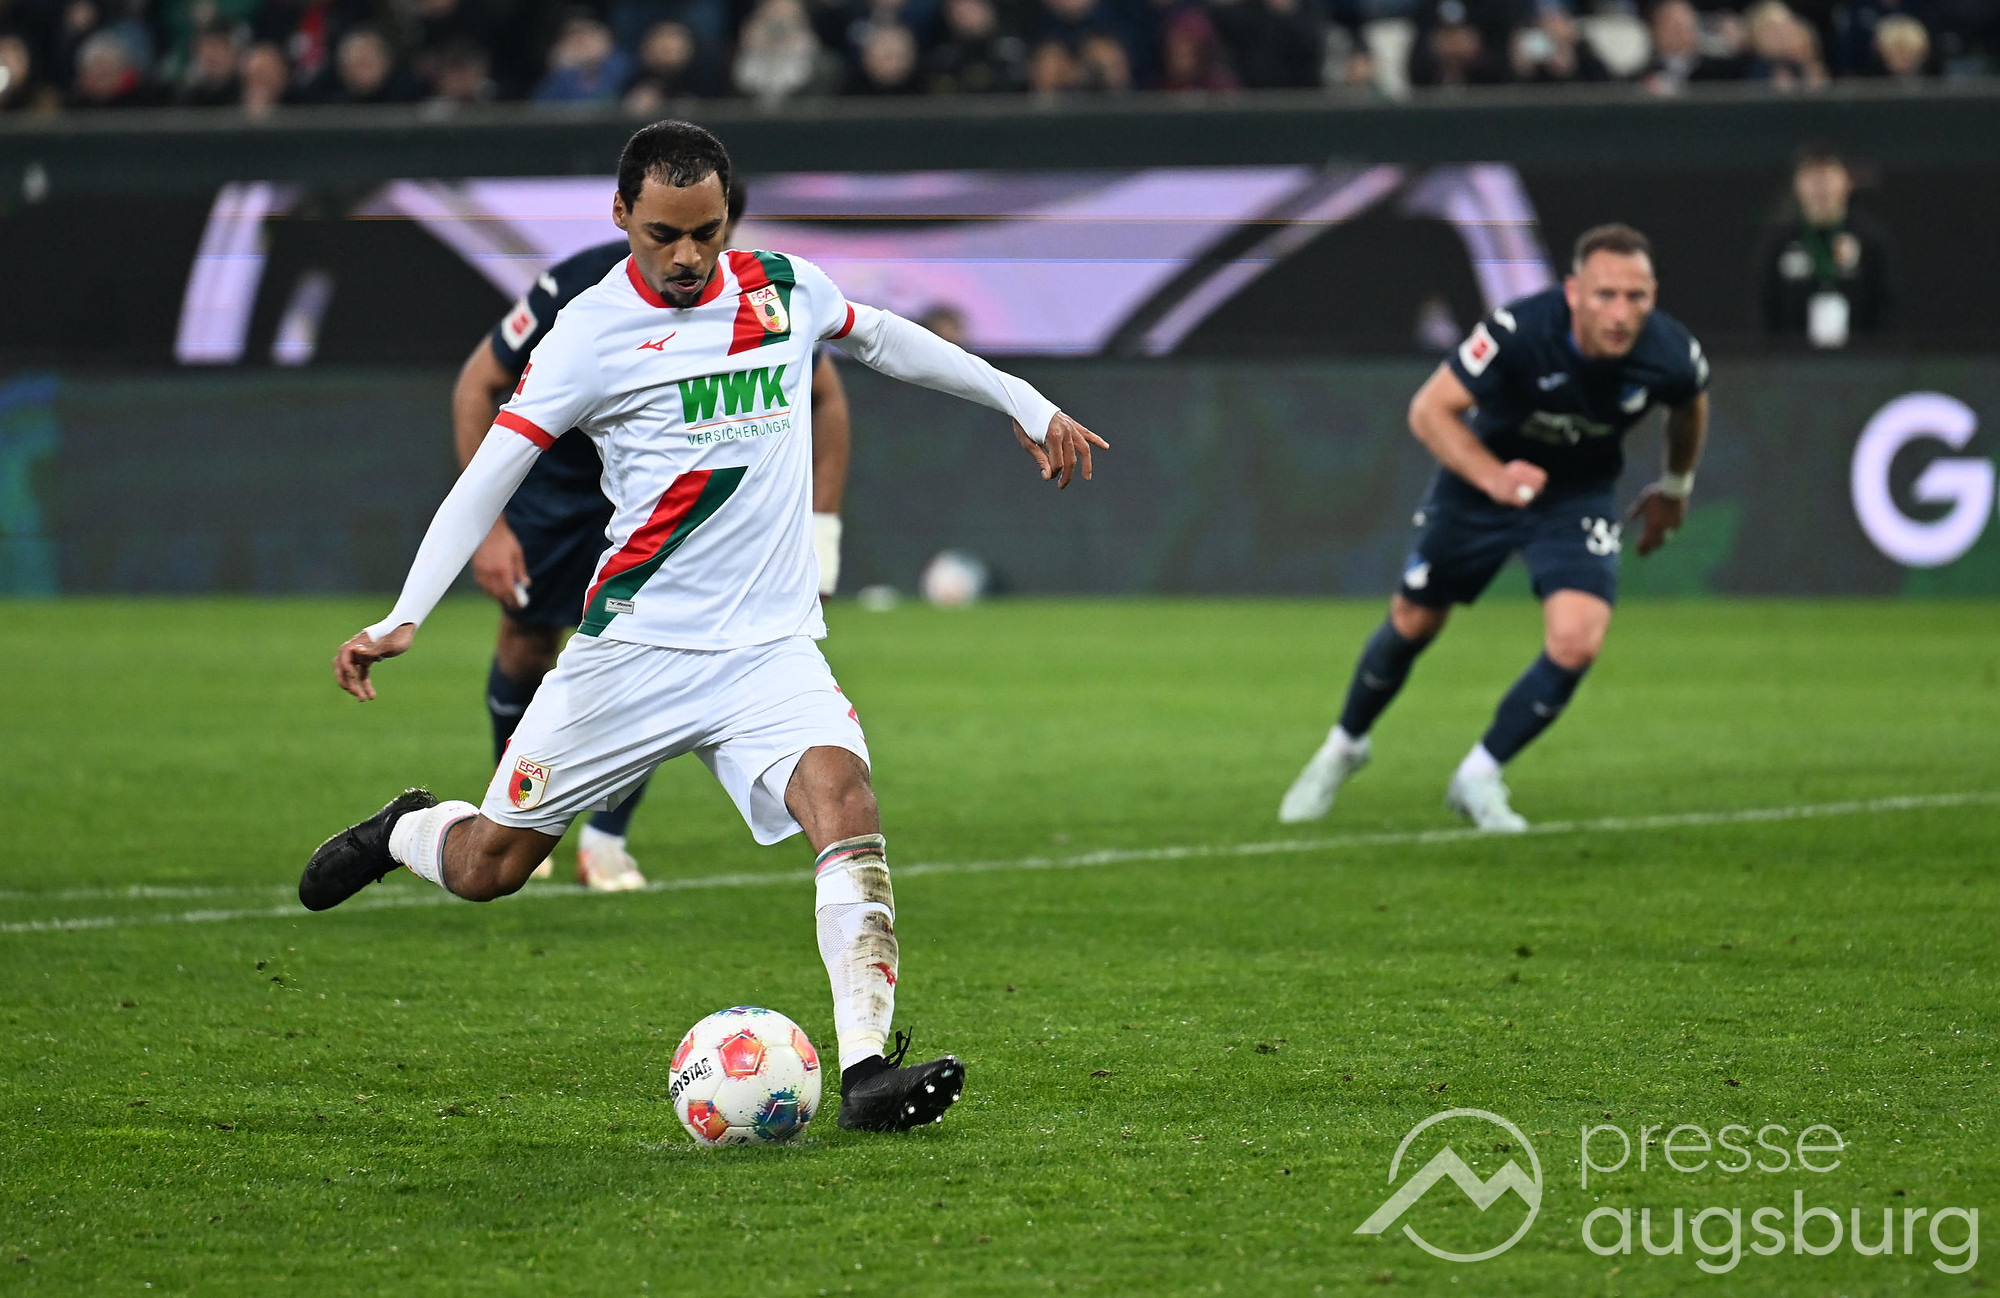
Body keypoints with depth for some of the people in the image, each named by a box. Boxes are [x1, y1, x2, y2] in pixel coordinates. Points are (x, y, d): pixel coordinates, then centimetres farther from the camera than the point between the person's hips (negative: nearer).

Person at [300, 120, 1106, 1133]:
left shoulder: (784, 288, 6)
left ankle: (865, 1069, -32)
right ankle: (406, 830, 41)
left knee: (841, 795, -26)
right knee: (485, 867, 4)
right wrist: (404, 617, -23)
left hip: (772, 650, 3)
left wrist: (1025, 405, 30)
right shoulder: (594, 329, -8)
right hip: (634, 649, -2)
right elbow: (490, 472, -12)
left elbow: (882, 337, 27)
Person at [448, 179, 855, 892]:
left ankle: (605, 840, 3)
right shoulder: (577, 289, -35)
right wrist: (488, 525, -24)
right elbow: (477, 384, -20)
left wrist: (820, 532, -14)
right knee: (527, 641, 7)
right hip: (556, 475, -1)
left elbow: (826, 397, -9)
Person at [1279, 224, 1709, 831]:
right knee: (1413, 623, 13)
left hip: (1578, 495, 1)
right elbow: (1429, 409, -26)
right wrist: (1493, 477, -40)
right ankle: (1344, 747, 42)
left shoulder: (1672, 355, -26)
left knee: (1577, 642, -19)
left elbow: (1690, 407, 1)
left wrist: (1676, 487, 14)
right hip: (1478, 483, -1)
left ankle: (1479, 777, 3)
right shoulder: (1518, 332, -36)